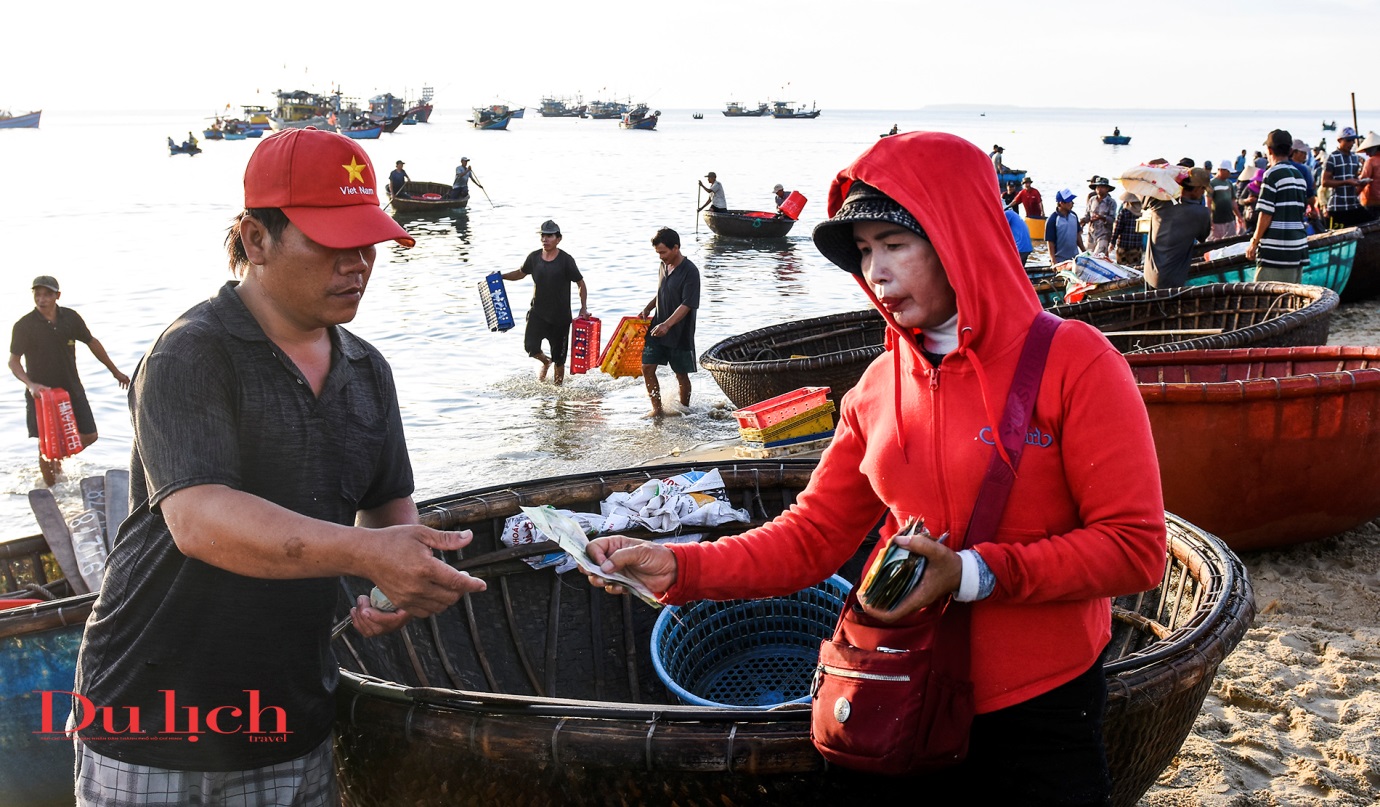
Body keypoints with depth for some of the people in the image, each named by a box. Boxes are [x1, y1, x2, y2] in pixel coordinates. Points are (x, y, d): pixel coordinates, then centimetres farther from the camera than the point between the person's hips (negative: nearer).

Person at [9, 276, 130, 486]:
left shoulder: (70, 318, -2)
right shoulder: (24, 326, -12)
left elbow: (92, 343, 12)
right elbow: (14, 361, -10)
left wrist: (115, 372, 19)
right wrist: (30, 385, -28)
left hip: (72, 390, 4)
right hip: (41, 394, -4)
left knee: (90, 436, 5)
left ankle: (60, 456, 34)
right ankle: (51, 490, 14)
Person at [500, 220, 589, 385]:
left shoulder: (565, 260, -10)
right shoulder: (534, 257, 1)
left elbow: (581, 283, -4)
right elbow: (520, 273, 19)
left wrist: (584, 308, -12)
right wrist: (500, 276, 5)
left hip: (560, 316, -3)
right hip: (538, 312, 3)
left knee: (559, 358, 3)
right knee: (530, 347, -12)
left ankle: (558, 384, 23)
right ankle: (545, 362, 22)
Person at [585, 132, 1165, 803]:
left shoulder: (1071, 362, -13)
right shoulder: (879, 389, 1)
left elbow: (1135, 548, -16)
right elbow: (811, 537, 1)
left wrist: (974, 574, -24)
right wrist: (677, 567, -12)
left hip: (1042, 705, -4)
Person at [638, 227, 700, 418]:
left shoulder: (690, 271, -17)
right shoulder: (664, 266, 7)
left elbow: (686, 305, -23)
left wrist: (667, 325, -32)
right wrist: (648, 308, 7)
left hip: (680, 333, -6)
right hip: (657, 329, 6)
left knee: (681, 374, 7)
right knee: (647, 367, -1)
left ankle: (684, 409, 25)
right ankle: (657, 409, 10)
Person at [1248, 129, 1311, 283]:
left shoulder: (1272, 174, -9)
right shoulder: (1299, 176, 15)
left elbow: (1266, 214, -12)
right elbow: (1302, 210, 19)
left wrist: (1254, 242, -4)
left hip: (1275, 249, -8)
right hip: (1298, 249, 8)